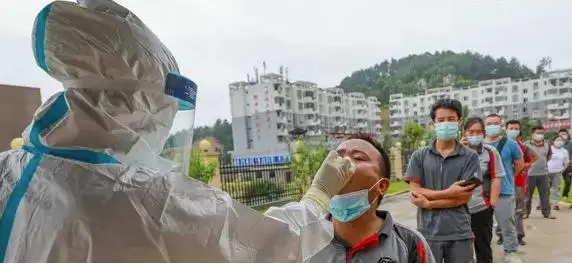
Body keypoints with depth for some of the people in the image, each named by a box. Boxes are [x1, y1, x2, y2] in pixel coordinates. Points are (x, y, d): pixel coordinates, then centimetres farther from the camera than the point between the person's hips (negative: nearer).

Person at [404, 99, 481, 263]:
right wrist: (448, 193, -14)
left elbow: (464, 197, -7)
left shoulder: (470, 157, 0)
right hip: (428, 233, 0)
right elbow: (415, 194, -5)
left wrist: (428, 203, -12)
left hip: (459, 233, 0)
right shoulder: (419, 156, 2)